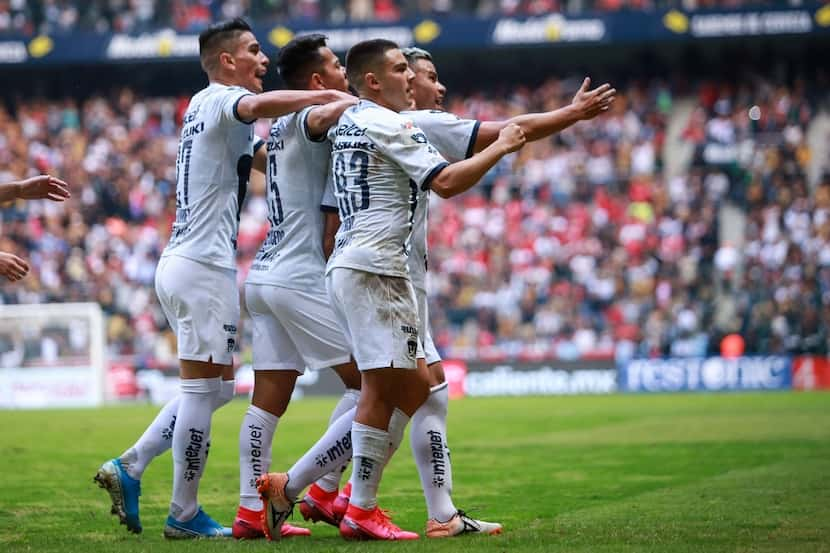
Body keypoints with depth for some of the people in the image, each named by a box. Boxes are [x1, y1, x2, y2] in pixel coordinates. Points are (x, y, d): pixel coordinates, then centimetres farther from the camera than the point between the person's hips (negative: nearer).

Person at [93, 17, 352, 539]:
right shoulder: (221, 99, -9)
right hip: (205, 266, -10)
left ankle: (129, 467, 12)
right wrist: (330, 97, -28)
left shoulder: (202, 105, 19)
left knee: (216, 388, 15)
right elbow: (261, 104, -33)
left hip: (182, 262, 10)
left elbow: (255, 158, 29)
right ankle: (185, 515, 0)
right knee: (205, 389, -4)